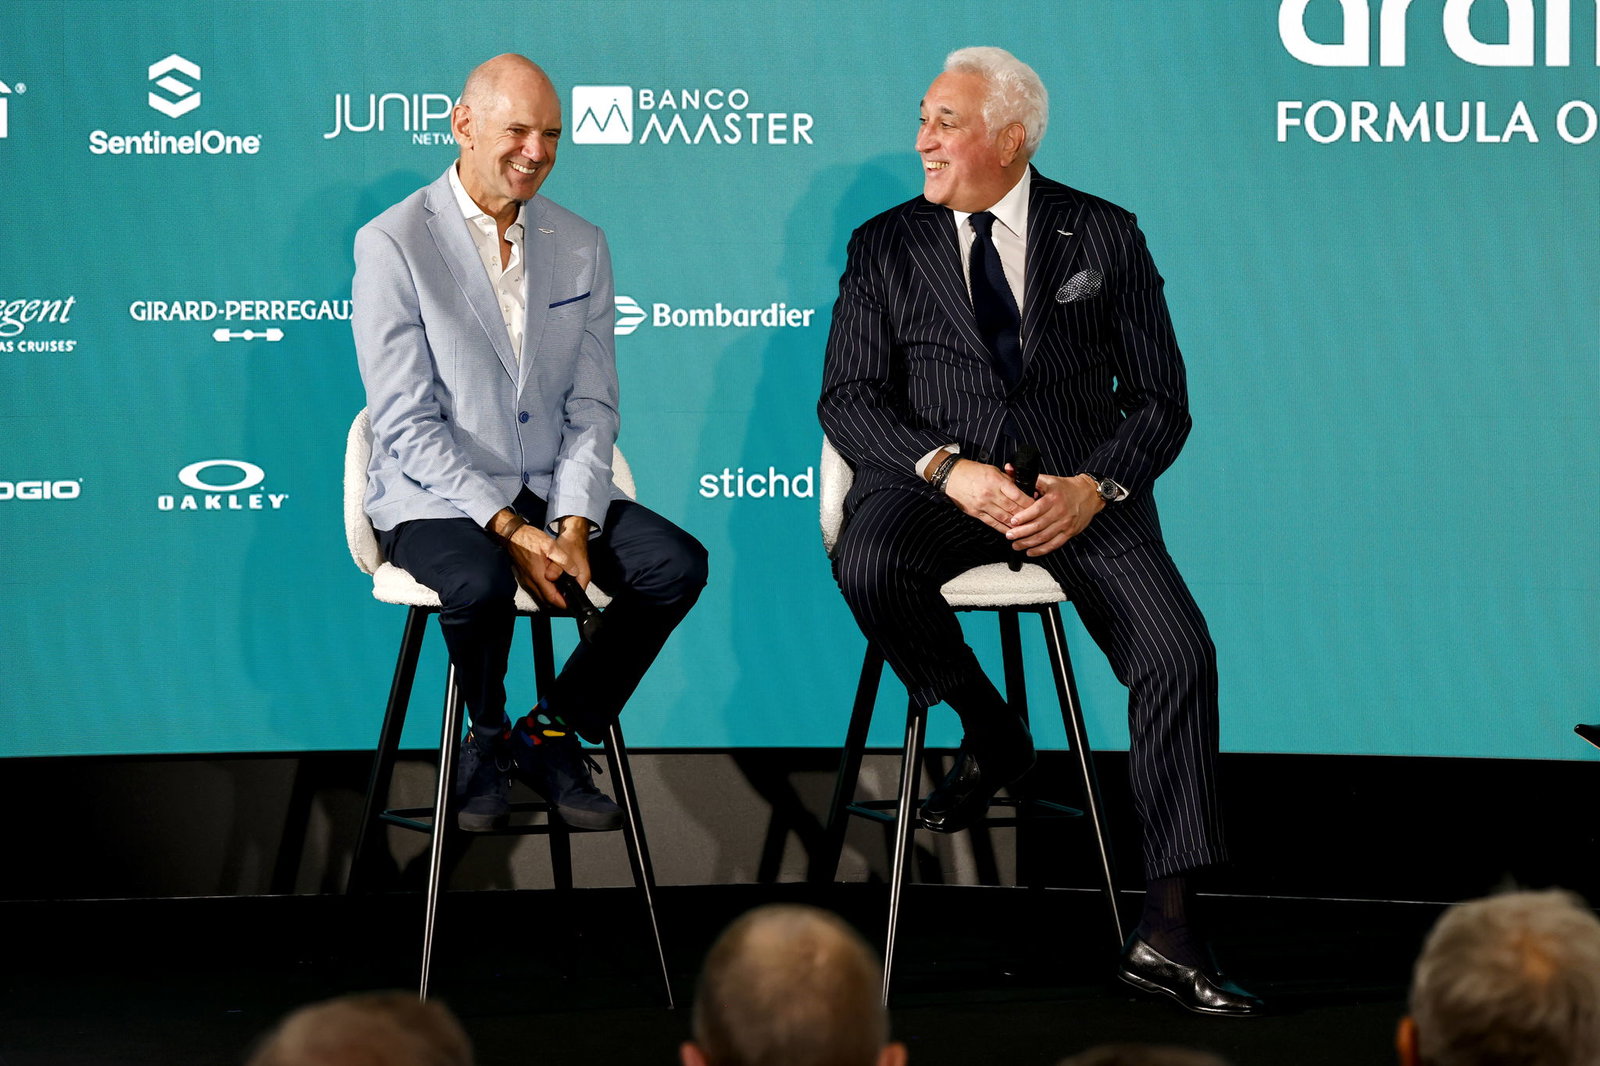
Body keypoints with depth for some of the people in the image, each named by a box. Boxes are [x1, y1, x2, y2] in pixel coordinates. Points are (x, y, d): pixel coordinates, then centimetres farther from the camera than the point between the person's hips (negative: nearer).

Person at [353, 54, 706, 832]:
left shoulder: (581, 247, 9)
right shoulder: (393, 244, -8)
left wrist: (573, 525, -13)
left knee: (678, 565, -19)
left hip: (552, 490, 5)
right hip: (435, 497, -5)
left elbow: (593, 407, 5)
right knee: (480, 584, -36)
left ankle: (553, 734, -1)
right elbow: (407, 424, -13)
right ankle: (488, 737, -5)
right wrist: (510, 531, -21)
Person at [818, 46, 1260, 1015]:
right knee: (869, 566, -34)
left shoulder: (1106, 238, 9)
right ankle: (989, 737, -4)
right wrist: (948, 469, -16)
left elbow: (1161, 403, 6)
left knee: (1179, 653, -24)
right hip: (940, 479, 1)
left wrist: (1093, 488, -14)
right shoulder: (887, 248, 11)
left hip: (1082, 487, 0)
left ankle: (1168, 931, -21)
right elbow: (848, 399, 3)